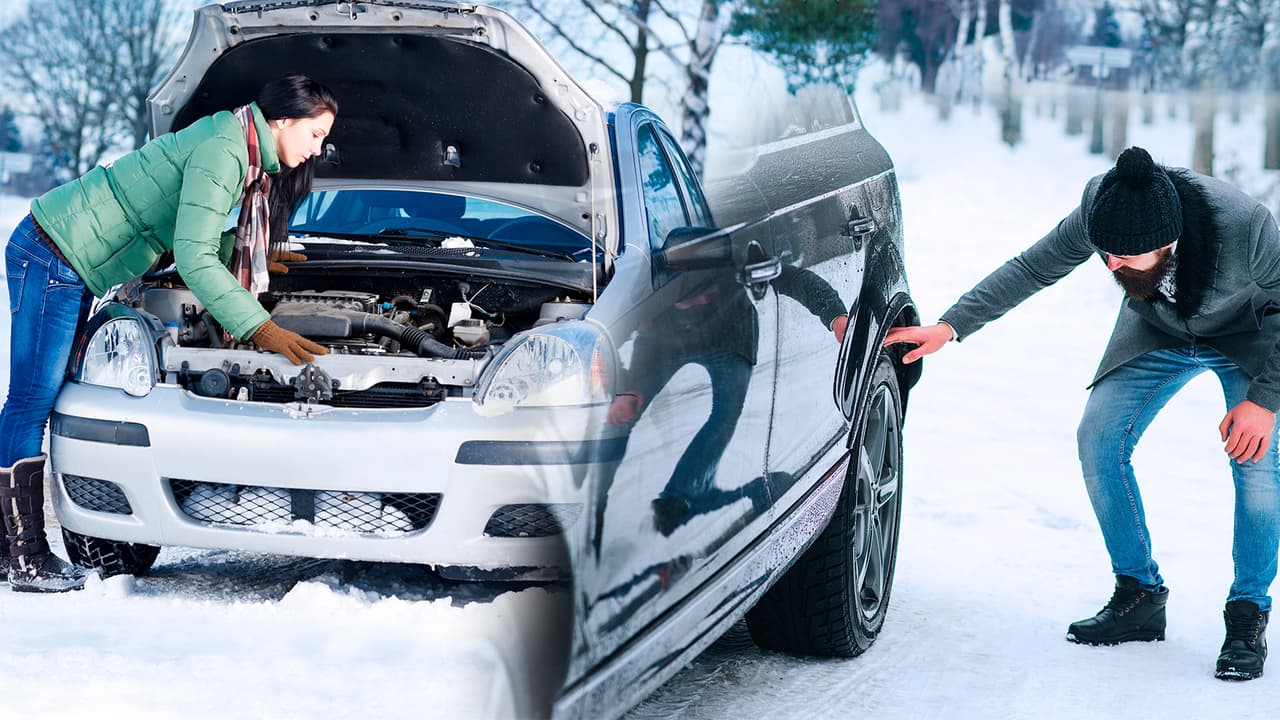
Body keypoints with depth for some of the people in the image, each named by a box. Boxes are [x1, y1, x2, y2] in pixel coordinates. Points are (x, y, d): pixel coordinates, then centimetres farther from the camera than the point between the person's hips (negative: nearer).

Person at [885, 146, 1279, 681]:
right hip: (1159, 334, 4)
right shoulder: (1099, 215, -30)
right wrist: (950, 326, -22)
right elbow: (1031, 268, -16)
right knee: (1099, 440, -10)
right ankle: (1139, 597, 4)